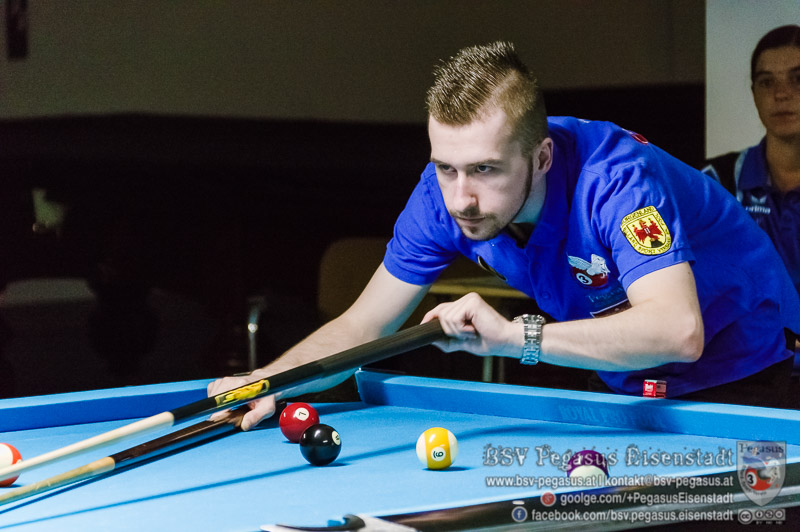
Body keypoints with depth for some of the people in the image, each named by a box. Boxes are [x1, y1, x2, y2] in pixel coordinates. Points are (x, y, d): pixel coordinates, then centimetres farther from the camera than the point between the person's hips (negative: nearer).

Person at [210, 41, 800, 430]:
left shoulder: (615, 178, -37)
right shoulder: (443, 192, -17)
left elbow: (677, 332, -50)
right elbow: (364, 324, -7)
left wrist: (515, 335, -55)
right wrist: (268, 382, -25)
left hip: (739, 369, -5)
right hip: (625, 383, 6)